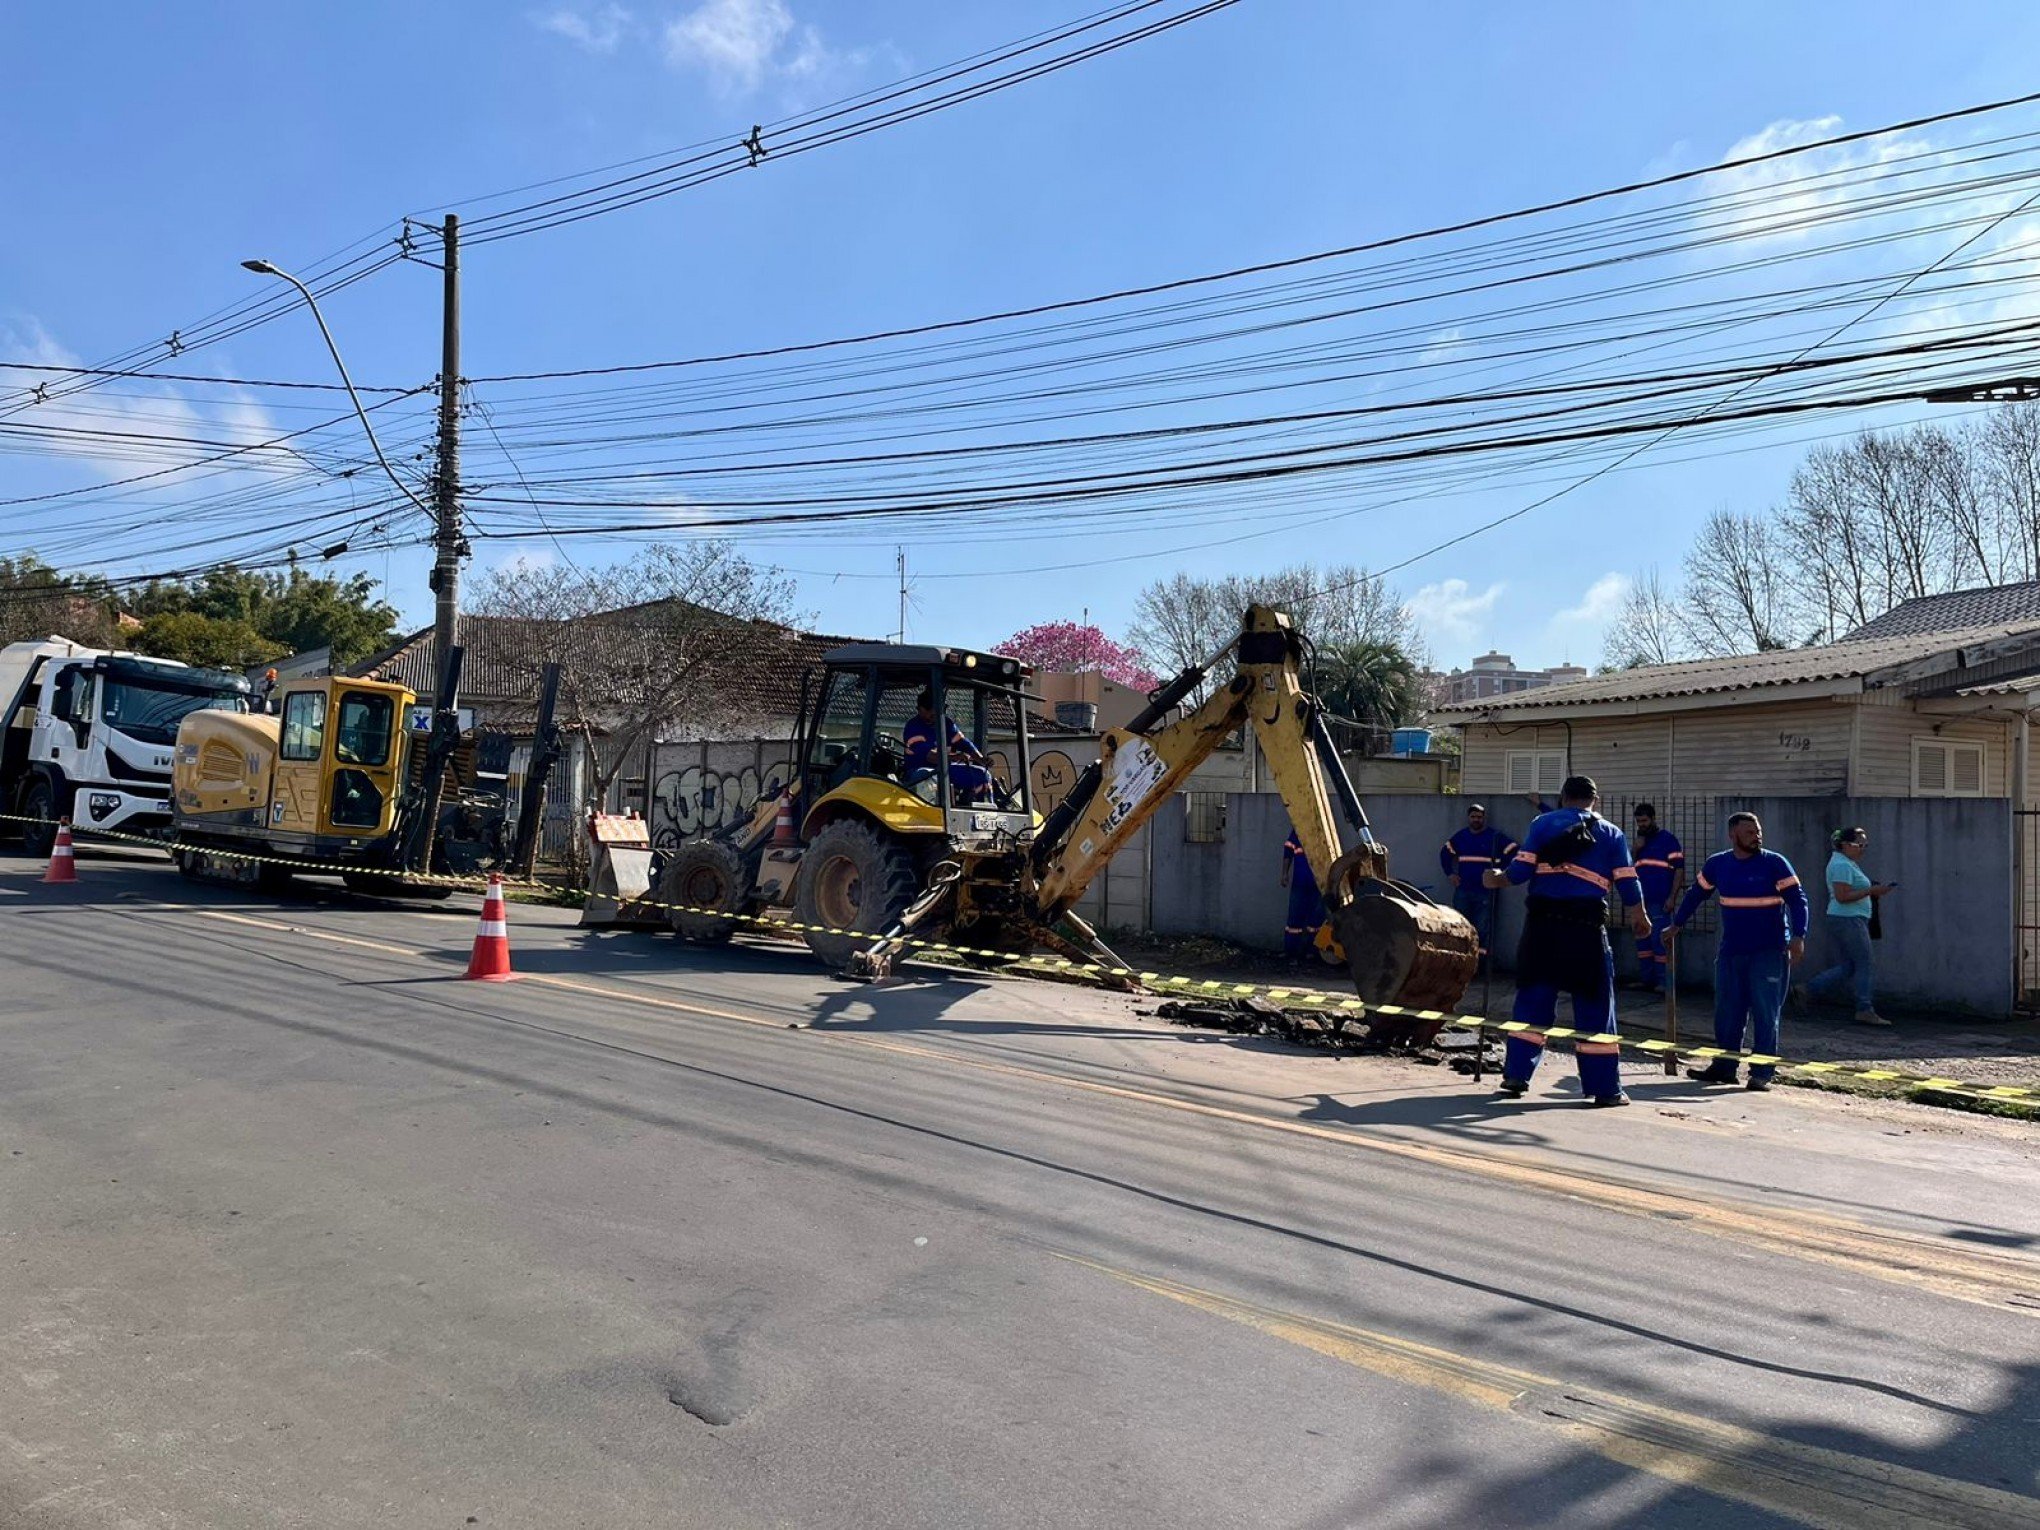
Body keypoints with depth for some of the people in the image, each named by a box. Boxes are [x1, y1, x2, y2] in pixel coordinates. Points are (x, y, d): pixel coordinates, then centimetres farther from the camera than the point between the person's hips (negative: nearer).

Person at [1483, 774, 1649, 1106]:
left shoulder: (1543, 824, 9)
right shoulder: (1612, 834, 10)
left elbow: (1521, 869, -1)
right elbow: (1627, 883, 6)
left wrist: (1497, 879, 19)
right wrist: (1639, 917, 23)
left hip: (1542, 920, 1)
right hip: (1587, 926, -1)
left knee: (1533, 998, 8)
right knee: (1594, 1005, 5)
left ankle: (1515, 1075, 7)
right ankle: (1605, 1088, 6)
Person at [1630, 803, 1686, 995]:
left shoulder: (1668, 839, -3)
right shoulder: (1640, 841, 18)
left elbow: (1679, 868, -8)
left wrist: (1672, 897, -15)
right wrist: (1636, 848, -1)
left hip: (1660, 900, -7)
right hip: (1641, 900, 7)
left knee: (1659, 940, -7)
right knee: (1642, 940, 9)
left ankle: (1662, 981, -2)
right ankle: (1646, 979, 17)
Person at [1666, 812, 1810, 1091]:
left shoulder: (1775, 863, -6)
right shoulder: (1717, 864, 5)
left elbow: (1797, 900, -8)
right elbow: (1695, 894, 18)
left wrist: (1798, 936, -20)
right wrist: (1676, 924, 22)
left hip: (1769, 952, -4)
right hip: (1730, 951, 4)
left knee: (1765, 1013, -3)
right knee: (1727, 1012, 8)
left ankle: (1762, 1073, 2)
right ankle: (1724, 1067, 18)